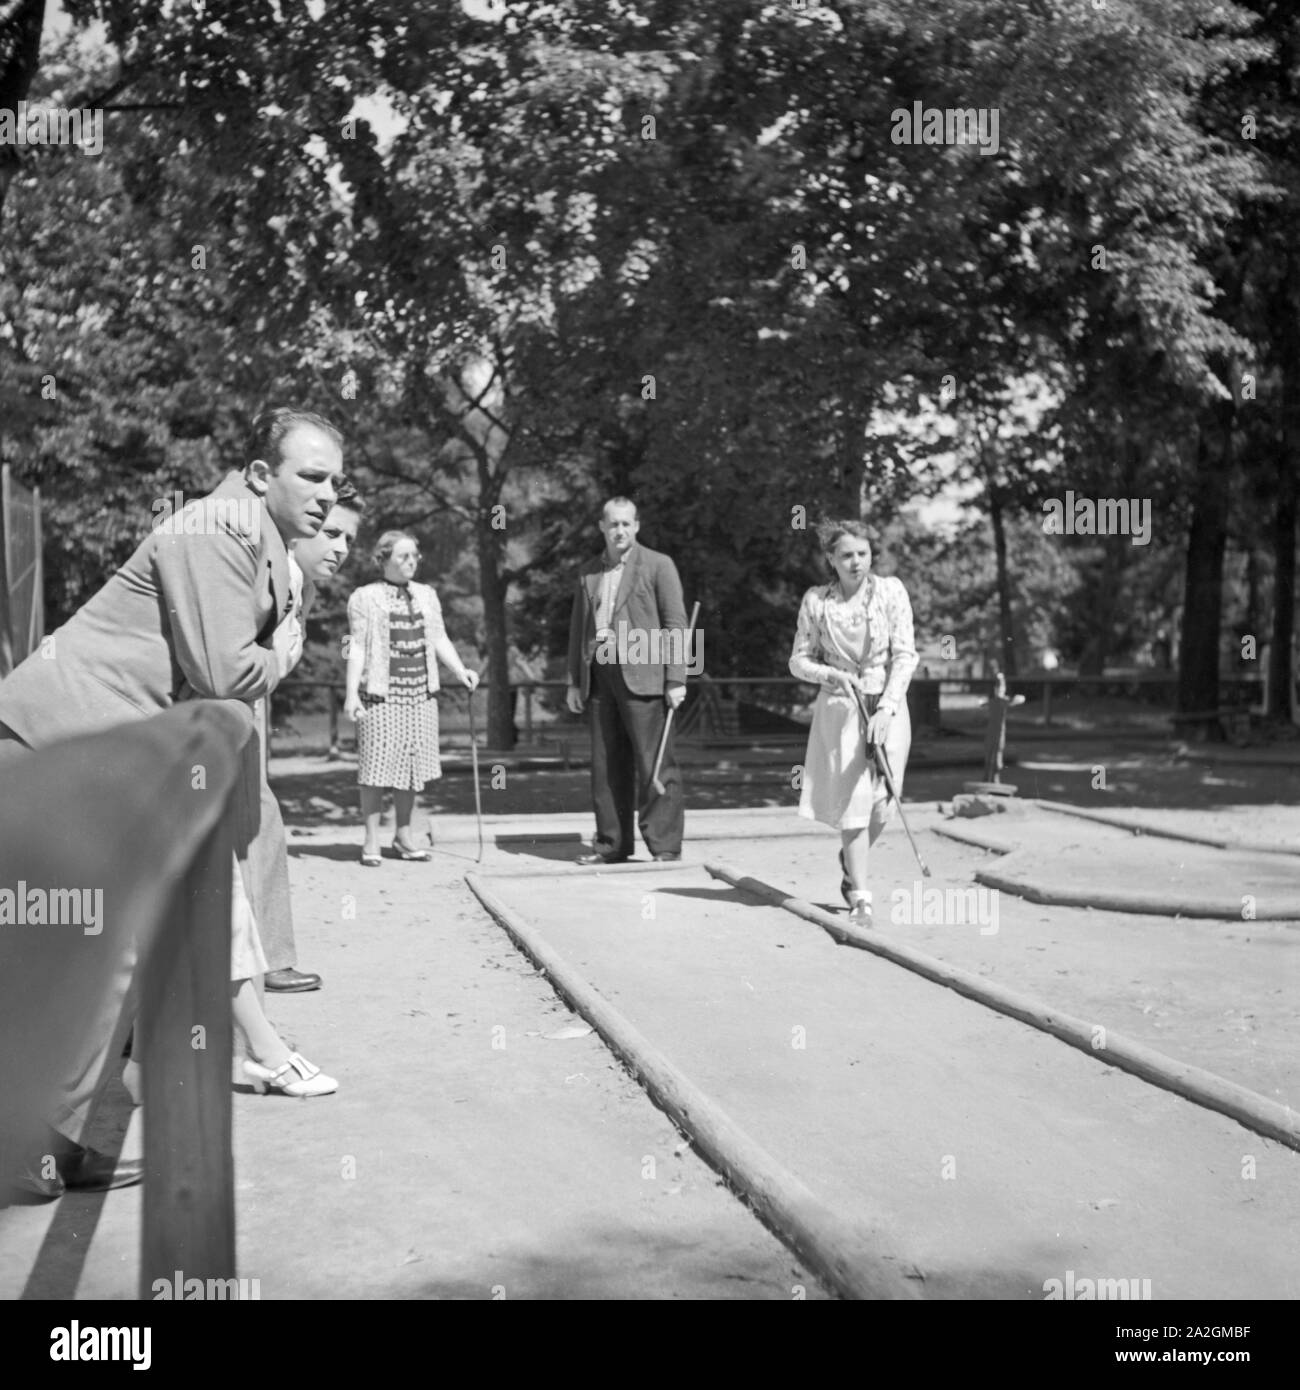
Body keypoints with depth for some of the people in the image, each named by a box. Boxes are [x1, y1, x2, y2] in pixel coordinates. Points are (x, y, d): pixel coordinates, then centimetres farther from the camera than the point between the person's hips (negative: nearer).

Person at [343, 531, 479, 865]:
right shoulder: (365, 598, 1)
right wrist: (351, 692, -11)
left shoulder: (426, 595, 15)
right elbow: (357, 647, -3)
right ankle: (372, 841, 5)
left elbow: (440, 640, 15)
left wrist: (460, 670, 1)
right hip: (380, 694, -5)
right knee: (376, 767, -3)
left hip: (421, 693, 5)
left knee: (413, 764, 7)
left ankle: (403, 836, 18)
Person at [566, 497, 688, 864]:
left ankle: (665, 845, -4)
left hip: (641, 676, -5)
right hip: (600, 675, 5)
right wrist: (574, 680, 13)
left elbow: (675, 624, -2)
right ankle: (612, 844, 13)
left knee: (654, 762, -7)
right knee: (606, 765, 7)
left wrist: (676, 680, -10)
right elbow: (578, 628, 20)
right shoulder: (589, 574, 17)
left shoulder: (658, 566, 2)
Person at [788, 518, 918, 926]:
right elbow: (799, 661, 6)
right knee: (852, 800, -6)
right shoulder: (816, 601, -1)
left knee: (881, 804, 0)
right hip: (839, 708, 0)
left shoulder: (890, 591, -2)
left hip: (887, 705, 1)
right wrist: (832, 675, -13)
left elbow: (905, 654, -6)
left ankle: (852, 860, 32)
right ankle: (860, 897, 1)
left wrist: (886, 708, -15)